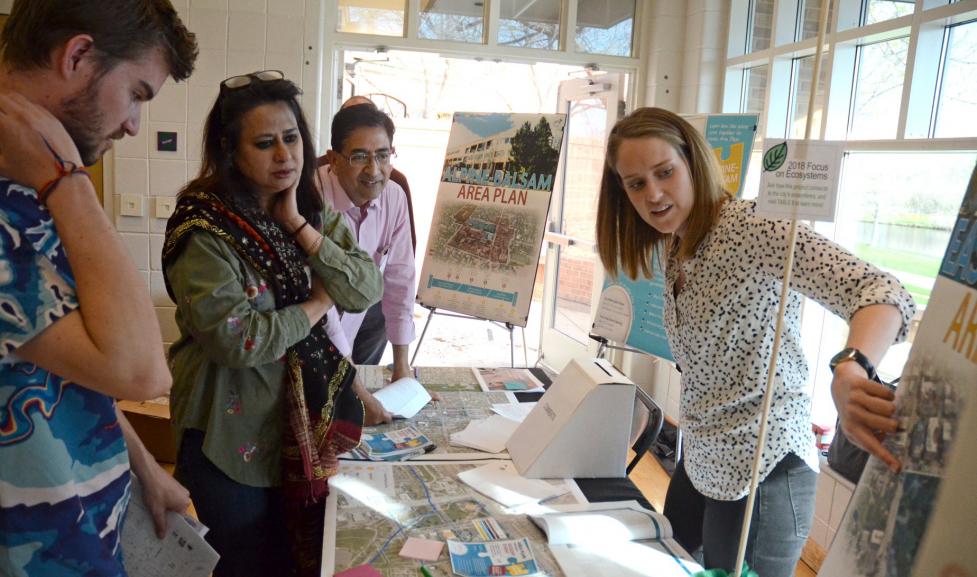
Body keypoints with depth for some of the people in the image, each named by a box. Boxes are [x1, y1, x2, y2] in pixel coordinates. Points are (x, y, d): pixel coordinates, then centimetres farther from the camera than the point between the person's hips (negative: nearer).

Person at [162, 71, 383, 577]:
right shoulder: (204, 230, -18)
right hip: (234, 436, -5)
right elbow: (236, 340, -26)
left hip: (305, 424, 6)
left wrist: (298, 226, -16)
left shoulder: (315, 214, 2)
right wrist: (319, 304, -13)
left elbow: (367, 291, -8)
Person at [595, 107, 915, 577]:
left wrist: (849, 371, -52)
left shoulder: (752, 226, -19)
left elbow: (878, 289, -32)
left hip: (760, 472, -8)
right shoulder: (676, 248, 7)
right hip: (700, 460, 8)